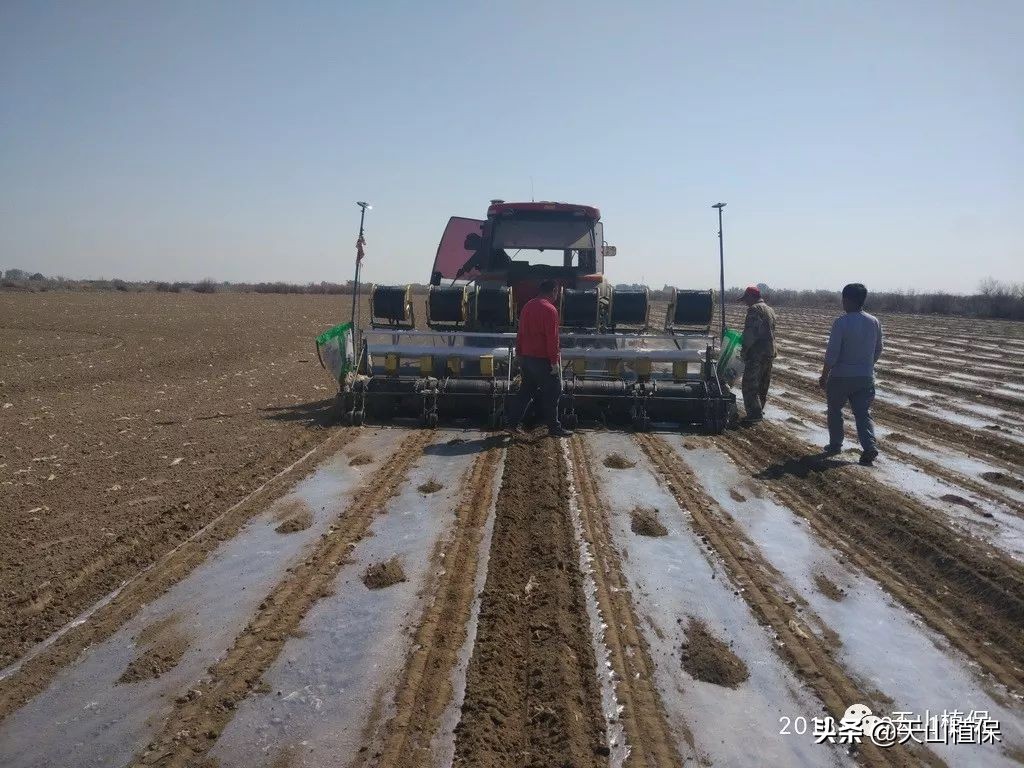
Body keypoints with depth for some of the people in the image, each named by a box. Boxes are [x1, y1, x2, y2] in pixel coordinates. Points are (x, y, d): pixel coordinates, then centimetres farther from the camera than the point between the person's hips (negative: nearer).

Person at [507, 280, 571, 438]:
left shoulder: (527, 306, 10)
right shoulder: (550, 310, -15)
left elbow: (520, 333, 14)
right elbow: (552, 338, -19)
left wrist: (519, 354, 20)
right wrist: (554, 361, -17)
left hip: (526, 358, 8)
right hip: (543, 360, -8)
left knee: (526, 391, 16)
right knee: (552, 394, 2)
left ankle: (513, 423, 16)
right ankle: (554, 428, 6)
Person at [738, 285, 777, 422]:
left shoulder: (754, 309, -12)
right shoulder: (770, 310, 18)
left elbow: (750, 332, -20)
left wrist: (744, 349, -13)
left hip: (756, 353, -10)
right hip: (770, 352, 10)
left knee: (750, 384, -7)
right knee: (763, 385, 17)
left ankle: (755, 413, -10)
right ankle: (759, 410, 26)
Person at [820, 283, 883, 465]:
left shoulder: (841, 322, -16)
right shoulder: (874, 322, 2)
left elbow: (832, 353, -17)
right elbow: (878, 351, 11)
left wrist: (824, 376, -7)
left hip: (841, 376, -4)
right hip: (865, 377, 4)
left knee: (834, 410, 15)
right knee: (863, 413, 6)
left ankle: (835, 445, 22)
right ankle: (869, 446, -10)